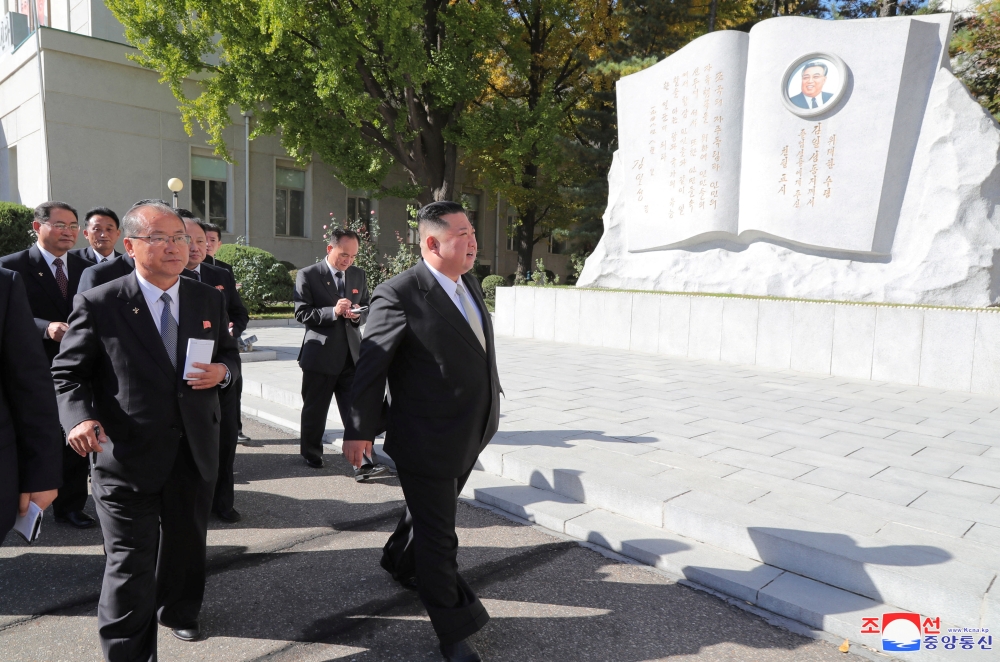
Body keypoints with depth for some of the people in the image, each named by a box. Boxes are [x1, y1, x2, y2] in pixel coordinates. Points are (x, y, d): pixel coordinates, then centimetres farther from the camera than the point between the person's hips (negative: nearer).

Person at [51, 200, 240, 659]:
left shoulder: (209, 299, 4)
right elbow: (67, 373, -3)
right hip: (127, 455, -4)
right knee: (130, 565, 1)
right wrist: (80, 417, -21)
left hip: (195, 451, 5)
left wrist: (223, 371, -8)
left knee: (186, 543, 22)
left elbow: (229, 353, 15)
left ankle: (179, 611, 49)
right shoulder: (98, 303, -8)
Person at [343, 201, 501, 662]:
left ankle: (400, 563, 57)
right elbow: (370, 367, -15)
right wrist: (359, 429, -10)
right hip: (426, 441, -8)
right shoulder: (399, 296, -20)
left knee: (431, 511, 29)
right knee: (438, 536, 7)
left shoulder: (469, 283, 5)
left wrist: (490, 399, 16)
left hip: (469, 435, 8)